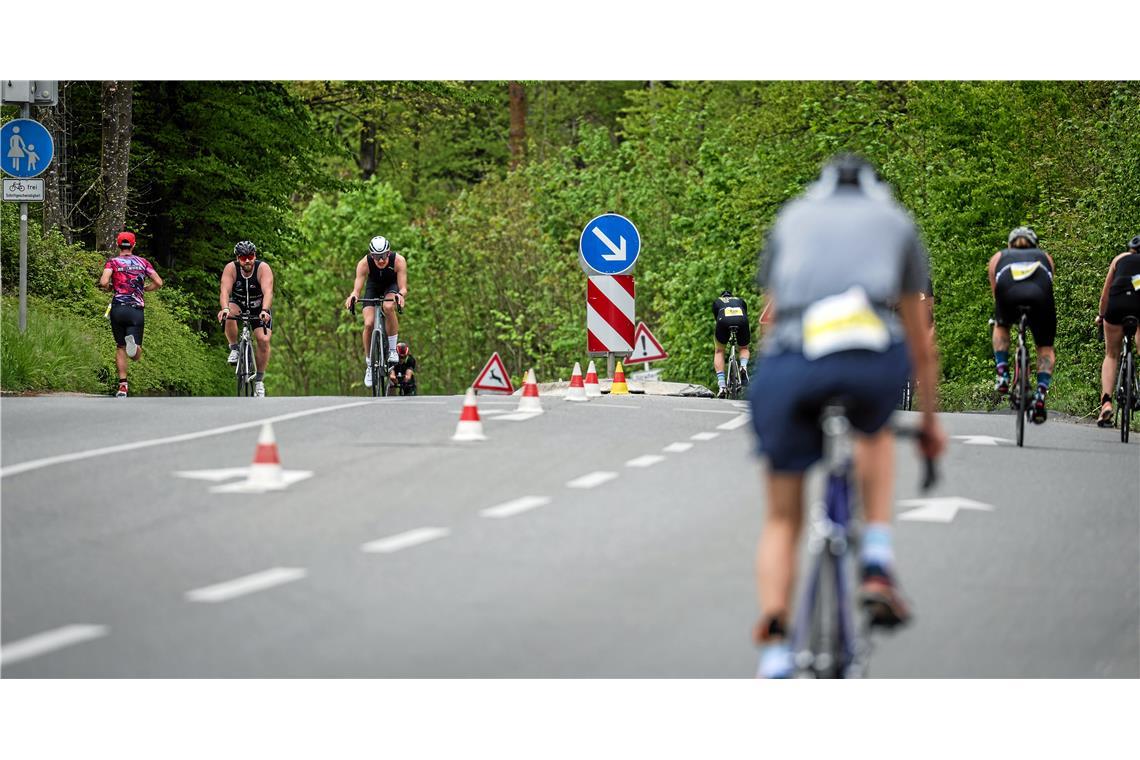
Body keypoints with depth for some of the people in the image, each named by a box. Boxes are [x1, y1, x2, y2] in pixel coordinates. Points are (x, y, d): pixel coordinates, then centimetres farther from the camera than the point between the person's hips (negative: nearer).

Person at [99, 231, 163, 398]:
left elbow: (103, 283, -11)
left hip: (118, 308, 0)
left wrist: (110, 288, 11)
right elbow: (158, 283, 6)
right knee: (136, 356, -1)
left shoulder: (113, 262, 4)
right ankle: (134, 345, -38)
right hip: (136, 310, 0)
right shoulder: (143, 262, 11)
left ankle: (122, 386, 5)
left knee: (120, 348, 14)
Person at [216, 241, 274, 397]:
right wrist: (225, 309, -55)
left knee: (264, 340, -18)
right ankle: (234, 349, -12)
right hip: (238, 304, 1)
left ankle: (259, 379, -2)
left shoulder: (263, 268, -26)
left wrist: (264, 311, -56)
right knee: (230, 315, -34)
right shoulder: (231, 268, -22)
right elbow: (225, 291, -35)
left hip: (259, 308, -1)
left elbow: (268, 292, -39)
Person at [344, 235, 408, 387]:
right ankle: (369, 365, -1)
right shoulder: (364, 263, -30)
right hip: (373, 288, 1)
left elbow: (403, 288, -33)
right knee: (369, 324, -20)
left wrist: (401, 295, -57)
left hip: (392, 286, -1)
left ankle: (392, 349, -18)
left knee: (388, 307, -36)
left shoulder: (398, 261, -31)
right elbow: (357, 288, -33)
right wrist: (353, 296, -57)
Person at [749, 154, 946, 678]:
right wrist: (930, 420, 47)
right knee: (874, 432, 36)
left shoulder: (792, 217, 32)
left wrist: (769, 406, 49)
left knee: (782, 520, 16)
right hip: (874, 355, -1)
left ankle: (774, 659, 2)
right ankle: (877, 565, 17)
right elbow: (921, 342, 35)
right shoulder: (896, 221, 29)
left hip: (790, 361, 1)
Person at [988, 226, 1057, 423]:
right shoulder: (1045, 257, 38)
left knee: (1001, 326, 33)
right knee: (1045, 348, 19)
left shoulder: (998, 258, 37)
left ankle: (1002, 372, 16)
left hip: (1009, 294, 0)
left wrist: (998, 317, 57)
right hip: (1039, 294, 0)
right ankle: (1041, 393, -1)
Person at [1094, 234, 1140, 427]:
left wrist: (1101, 315, 46)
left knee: (1111, 355, 14)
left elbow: (1105, 292, 31)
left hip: (1118, 302, 1)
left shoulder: (1120, 258, 28)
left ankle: (1106, 402, -4)